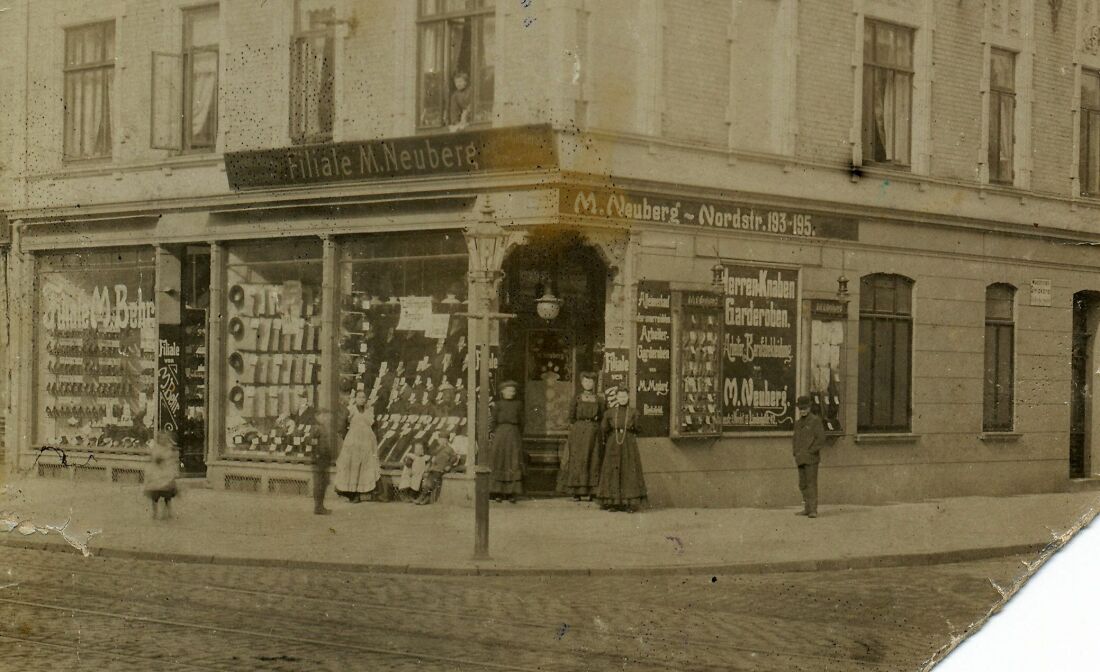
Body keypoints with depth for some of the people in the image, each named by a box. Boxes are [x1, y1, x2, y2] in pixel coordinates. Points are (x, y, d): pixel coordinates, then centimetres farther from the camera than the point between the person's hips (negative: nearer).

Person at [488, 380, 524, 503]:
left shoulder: (518, 404, 10)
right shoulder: (498, 404, 6)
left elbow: (521, 422, 12)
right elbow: (493, 420, 2)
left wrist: (520, 435, 8)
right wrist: (491, 434, -6)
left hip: (514, 434, 1)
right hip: (500, 433, -1)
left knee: (513, 464, -1)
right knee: (498, 463, 0)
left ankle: (511, 493, 2)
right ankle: (497, 493, 3)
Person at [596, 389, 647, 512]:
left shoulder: (633, 413, 3)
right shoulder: (610, 413, 4)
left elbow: (636, 430, 10)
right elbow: (605, 429, 13)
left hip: (629, 446, 0)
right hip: (613, 446, 0)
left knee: (629, 472, -4)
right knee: (613, 472, -2)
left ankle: (630, 503, -3)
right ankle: (613, 502, 2)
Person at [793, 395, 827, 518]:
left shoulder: (815, 420, -7)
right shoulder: (798, 422, 15)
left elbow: (821, 439, -13)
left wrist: (809, 451, -15)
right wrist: (796, 454, 8)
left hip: (811, 458, -7)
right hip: (801, 459, 7)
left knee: (811, 484, -10)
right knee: (803, 484, 8)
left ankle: (813, 510, -11)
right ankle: (807, 508, 15)